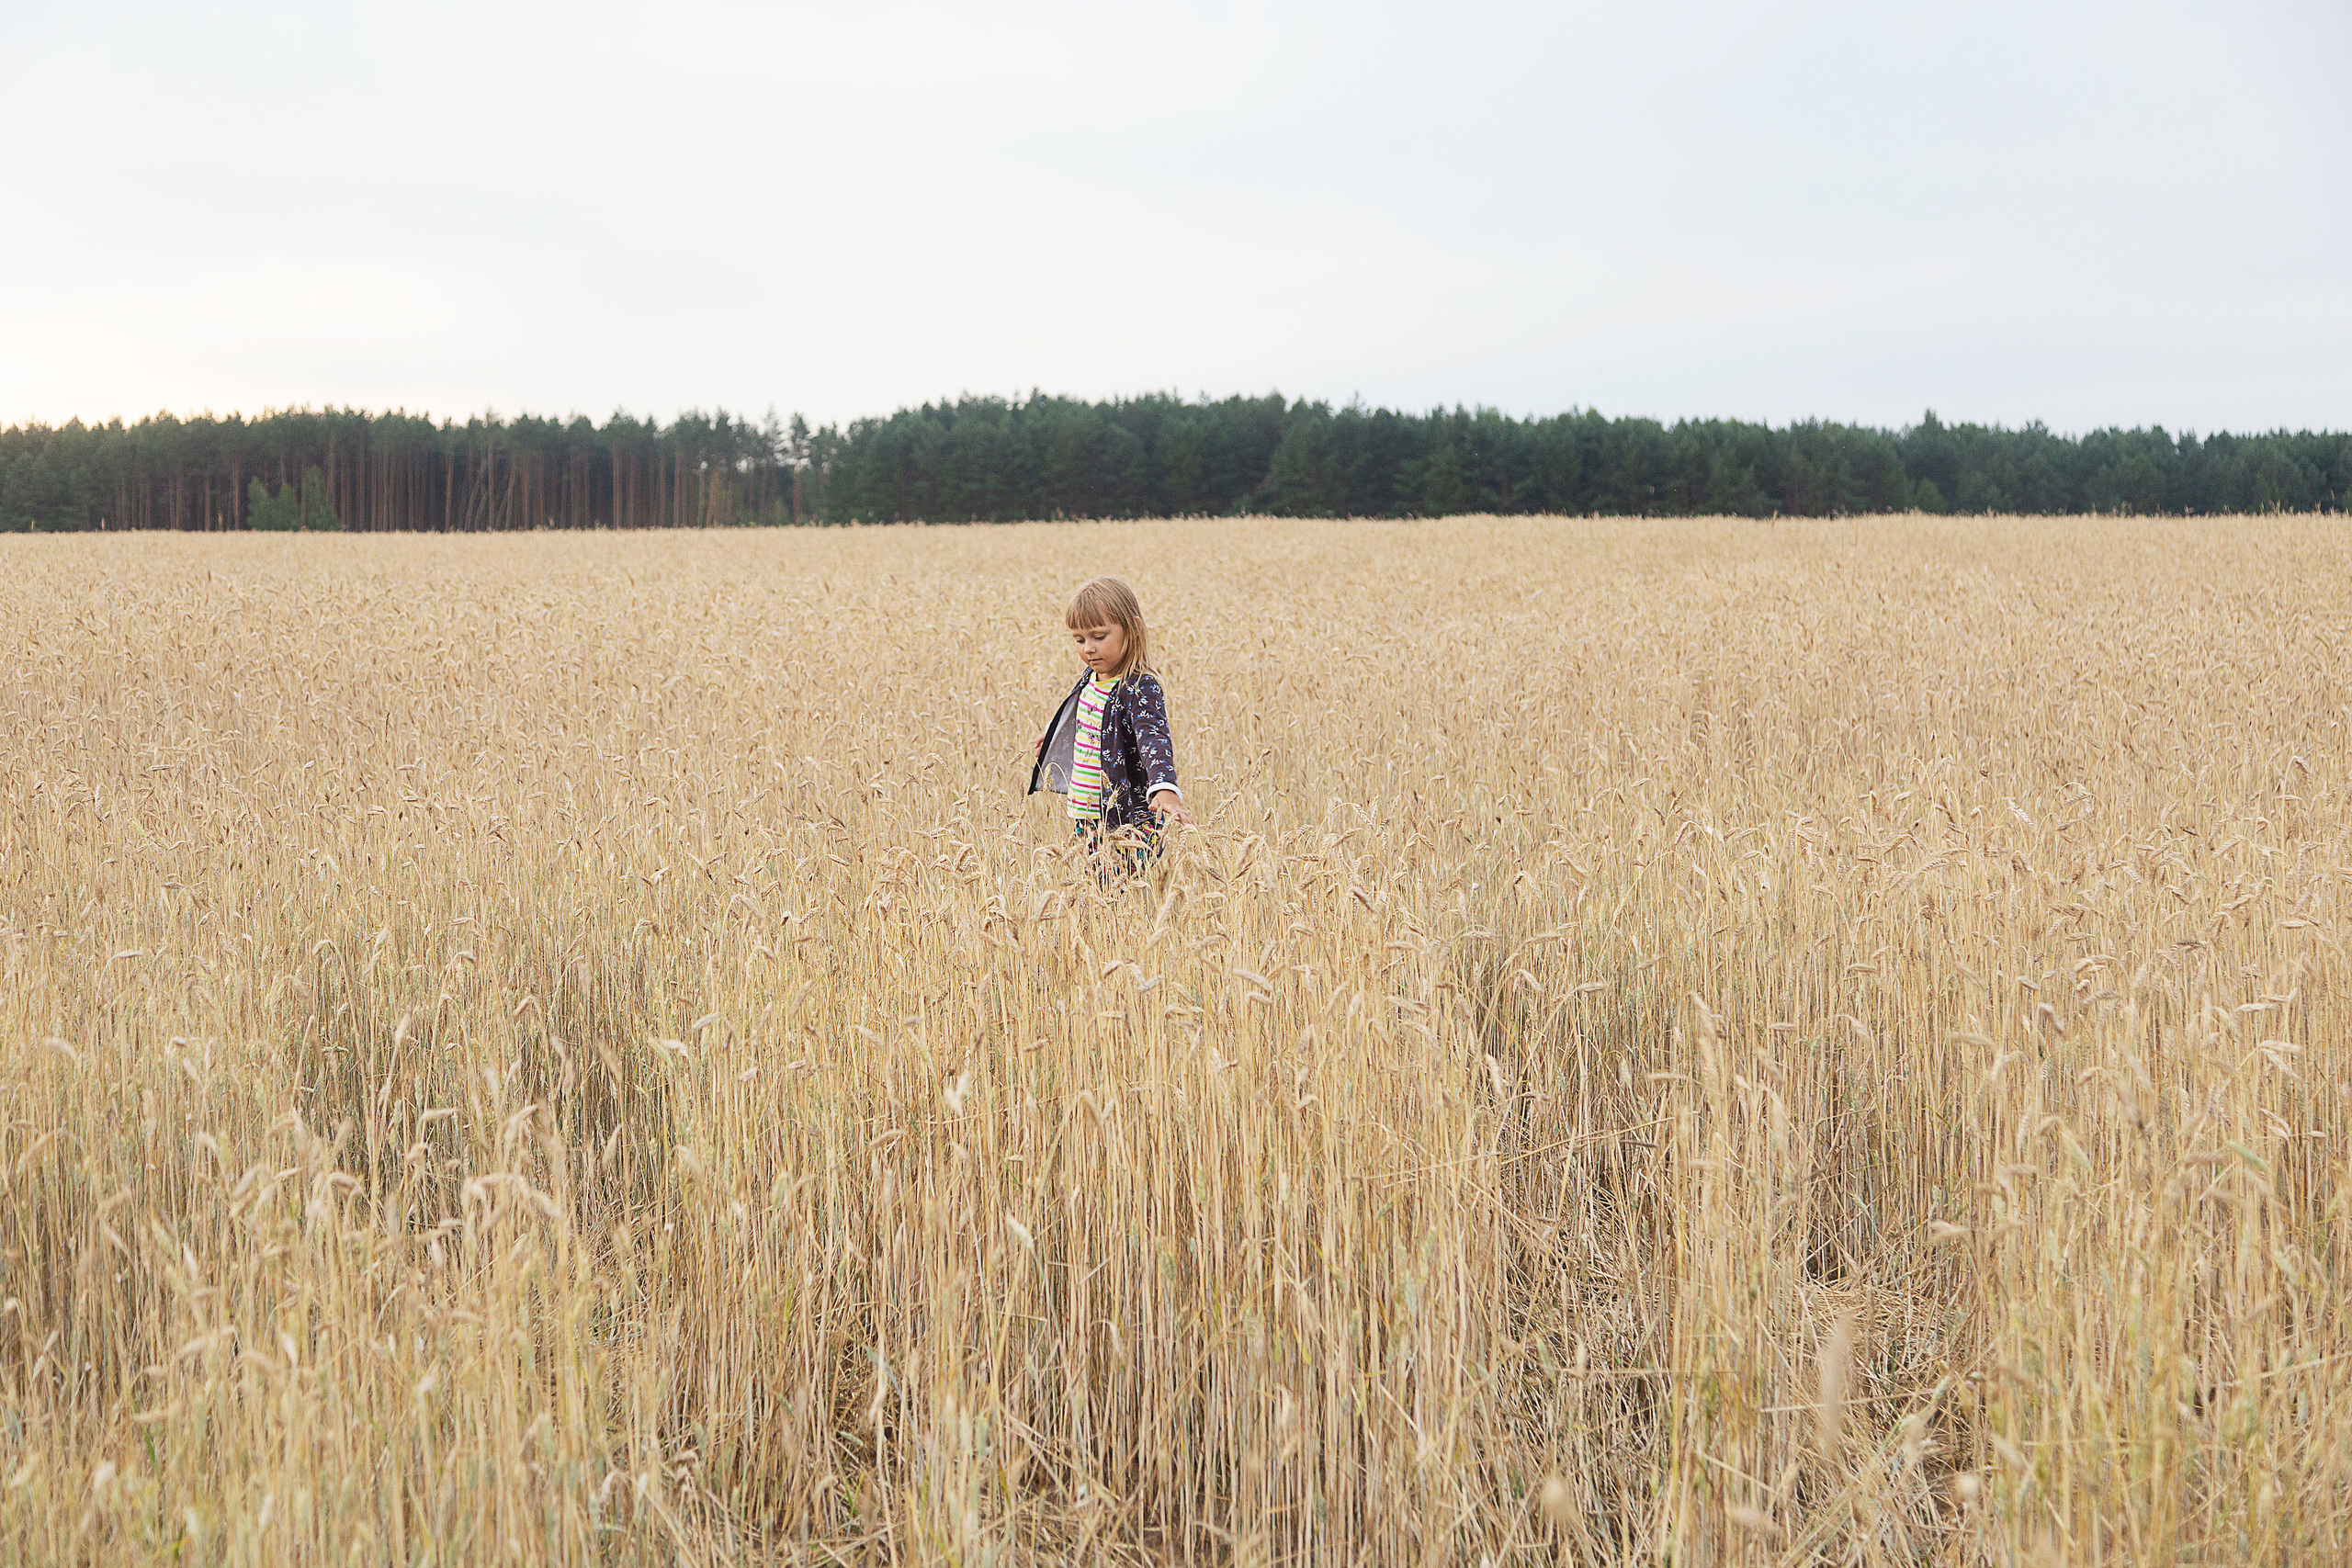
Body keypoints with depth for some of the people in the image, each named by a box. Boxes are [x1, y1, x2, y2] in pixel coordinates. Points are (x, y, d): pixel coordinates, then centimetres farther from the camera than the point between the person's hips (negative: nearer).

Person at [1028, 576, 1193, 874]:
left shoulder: (1141, 688, -17)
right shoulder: (1092, 676, 7)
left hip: (1130, 824, -8)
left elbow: (1154, 741, -34)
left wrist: (1165, 789, -52)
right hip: (1088, 821, 8)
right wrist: (1053, 732, 51)